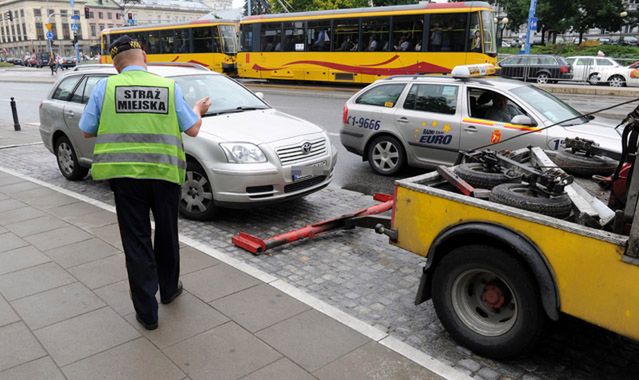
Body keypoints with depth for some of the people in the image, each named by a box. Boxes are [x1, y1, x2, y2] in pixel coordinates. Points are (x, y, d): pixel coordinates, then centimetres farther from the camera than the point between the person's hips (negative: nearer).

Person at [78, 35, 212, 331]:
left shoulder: (105, 87, 1)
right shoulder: (169, 87, 2)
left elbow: (86, 131, 6)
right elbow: (192, 129, 2)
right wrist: (199, 110, 24)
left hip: (125, 174, -1)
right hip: (165, 172, 1)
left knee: (136, 242, 6)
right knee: (167, 235, 20)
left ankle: (146, 312, 11)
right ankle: (169, 289, 38)